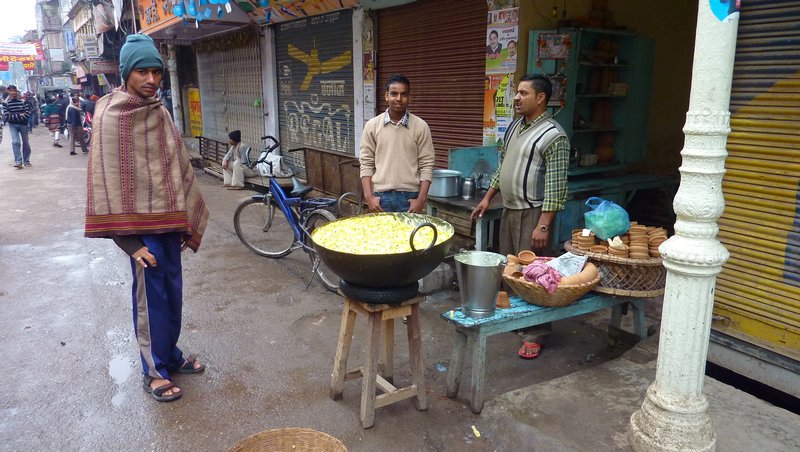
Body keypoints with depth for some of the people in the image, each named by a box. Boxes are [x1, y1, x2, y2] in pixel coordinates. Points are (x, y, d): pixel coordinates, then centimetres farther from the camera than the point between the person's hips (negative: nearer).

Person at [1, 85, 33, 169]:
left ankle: (26, 161, 22)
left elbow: (27, 114, -10)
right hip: (12, 125, -1)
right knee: (15, 142, -17)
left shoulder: (23, 101, -4)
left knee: (25, 143, 8)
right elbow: (6, 117, -9)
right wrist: (19, 115, -14)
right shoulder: (6, 103, -4)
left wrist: (13, 116, -11)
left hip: (23, 124, 1)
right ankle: (18, 162, -18)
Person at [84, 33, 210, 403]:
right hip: (140, 223, -6)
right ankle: (154, 371, 19)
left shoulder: (159, 112, 7)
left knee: (173, 293, 15)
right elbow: (107, 180, -14)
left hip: (169, 218, 6)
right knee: (151, 298, 3)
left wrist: (188, 221, 11)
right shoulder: (110, 116, -13)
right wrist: (129, 240, -17)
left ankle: (171, 355, 33)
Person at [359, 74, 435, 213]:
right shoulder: (372, 125, 2)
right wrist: (368, 196, -5)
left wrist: (421, 199, -9)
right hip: (380, 196, 1)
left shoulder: (420, 126, -2)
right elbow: (366, 164, 3)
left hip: (410, 196, -1)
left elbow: (426, 166, -2)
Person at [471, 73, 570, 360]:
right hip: (509, 209, 8)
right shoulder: (514, 127, 12)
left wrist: (544, 225, -22)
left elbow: (555, 186, -18)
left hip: (533, 213, -8)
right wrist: (487, 198, 17)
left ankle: (534, 335, 5)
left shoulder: (553, 136, -14)